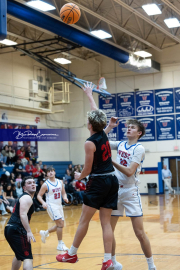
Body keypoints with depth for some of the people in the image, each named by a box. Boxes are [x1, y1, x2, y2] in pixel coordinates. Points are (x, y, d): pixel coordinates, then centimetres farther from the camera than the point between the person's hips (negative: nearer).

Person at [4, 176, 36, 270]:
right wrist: (29, 231, -28)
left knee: (19, 256, 29)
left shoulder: (24, 197, 23)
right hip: (17, 230, -10)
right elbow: (22, 215, -22)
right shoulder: (27, 198, -7)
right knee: (28, 258, -15)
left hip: (10, 229, 10)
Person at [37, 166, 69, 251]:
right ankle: (60, 244, -7)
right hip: (51, 205, -7)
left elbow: (63, 193, 14)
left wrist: (65, 197, -9)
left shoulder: (60, 182, 6)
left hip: (59, 205, 7)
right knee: (60, 223, -16)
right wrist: (43, 203, -24)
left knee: (60, 225, 13)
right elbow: (39, 195, -6)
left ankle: (45, 233, 34)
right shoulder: (45, 184, -9)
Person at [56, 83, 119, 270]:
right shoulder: (104, 134, 6)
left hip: (98, 182, -7)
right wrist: (90, 95, 35)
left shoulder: (90, 143, -13)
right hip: (112, 180, 7)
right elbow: (96, 114, 23)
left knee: (84, 220, 4)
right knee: (106, 222, 6)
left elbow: (88, 169, -8)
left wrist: (79, 176, 14)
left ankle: (72, 254, 16)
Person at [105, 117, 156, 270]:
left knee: (140, 233, -6)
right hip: (115, 190, 5)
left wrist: (111, 161, -16)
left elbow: (129, 172, -17)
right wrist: (110, 127, 4)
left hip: (130, 192, -5)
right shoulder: (120, 145, 9)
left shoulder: (139, 148, -8)